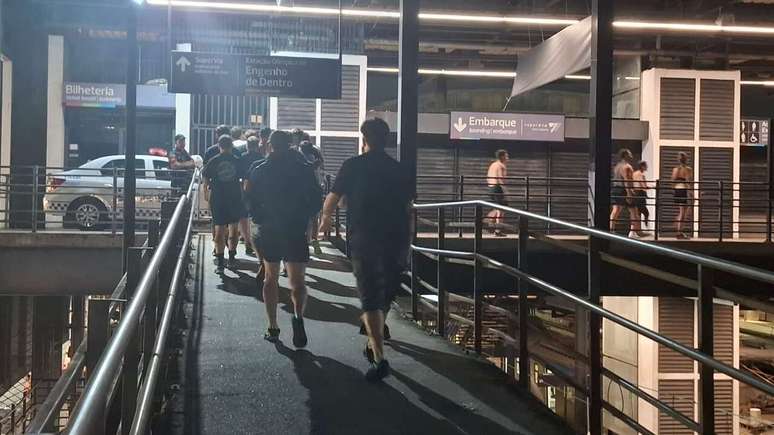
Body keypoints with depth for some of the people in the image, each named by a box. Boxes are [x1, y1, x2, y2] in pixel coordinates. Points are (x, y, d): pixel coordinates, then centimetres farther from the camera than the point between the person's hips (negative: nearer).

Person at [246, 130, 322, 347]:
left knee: (271, 278, 16)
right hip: (296, 232, -1)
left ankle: (273, 327, 17)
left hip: (269, 231, 1)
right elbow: (316, 200, -1)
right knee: (297, 281, 2)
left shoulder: (259, 171, -1)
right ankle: (298, 315, -26)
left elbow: (250, 201, -1)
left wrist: (261, 220, 12)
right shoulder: (304, 170, -2)